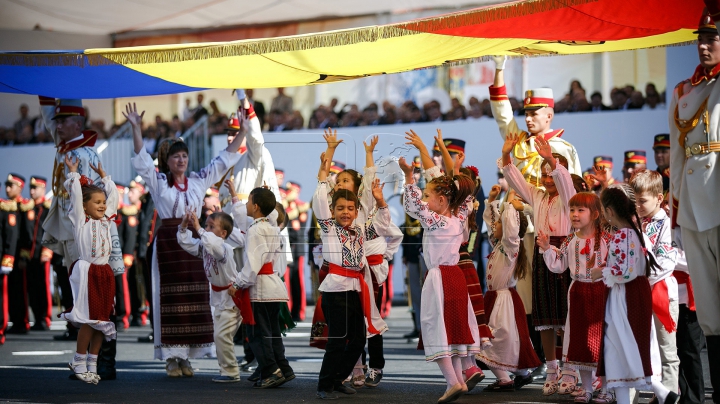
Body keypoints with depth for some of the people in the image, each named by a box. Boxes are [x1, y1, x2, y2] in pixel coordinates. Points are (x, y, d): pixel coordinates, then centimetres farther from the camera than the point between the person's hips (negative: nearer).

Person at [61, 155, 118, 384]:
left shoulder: (106, 220, 14)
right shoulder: (80, 220, -1)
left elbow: (113, 194, 22)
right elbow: (75, 194, -6)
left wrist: (103, 175, 27)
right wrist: (73, 172, 2)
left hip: (105, 274, 6)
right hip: (87, 272, -6)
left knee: (102, 319, 5)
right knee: (90, 319, -9)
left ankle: (92, 363, 11)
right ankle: (79, 362, 4)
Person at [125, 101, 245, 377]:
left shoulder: (199, 181, 12)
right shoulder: (158, 181, 5)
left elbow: (224, 159, 15)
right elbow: (142, 157, -7)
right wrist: (136, 128, -20)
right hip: (168, 242, -3)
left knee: (194, 298, 1)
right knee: (170, 298, -5)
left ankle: (186, 356, 7)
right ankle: (171, 357, -2)